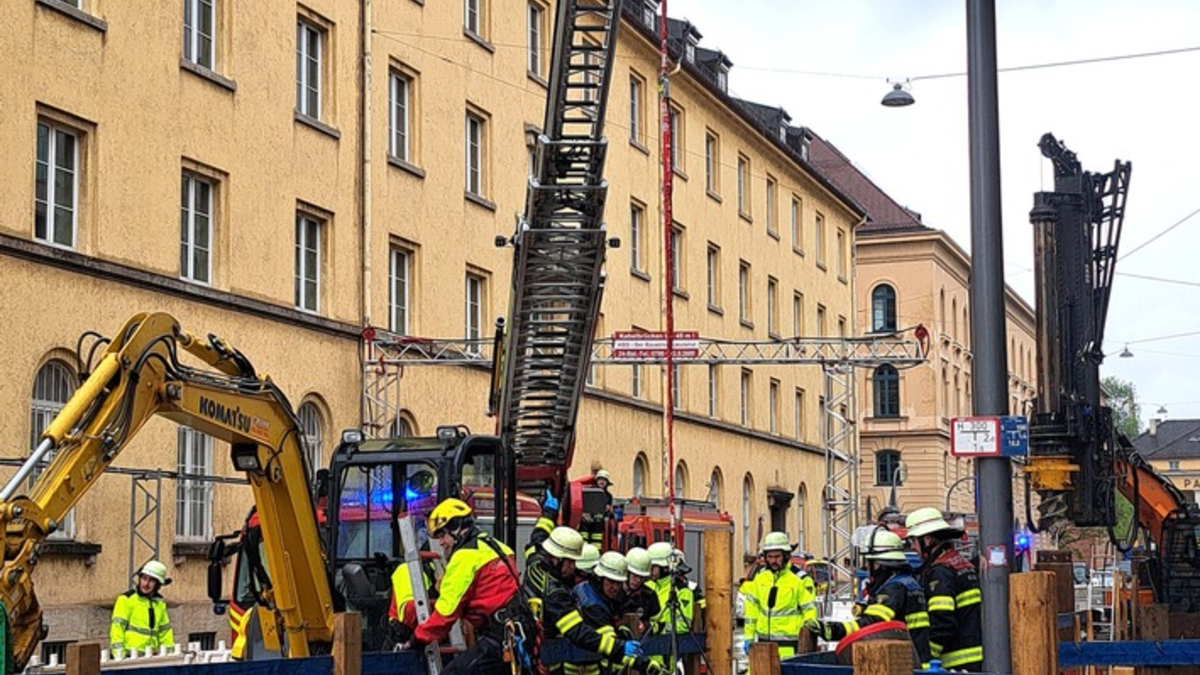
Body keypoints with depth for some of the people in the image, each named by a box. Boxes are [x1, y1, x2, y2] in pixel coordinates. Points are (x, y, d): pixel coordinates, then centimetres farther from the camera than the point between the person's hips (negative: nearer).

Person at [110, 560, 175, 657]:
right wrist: (118, 652, -16)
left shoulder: (160, 603, 18)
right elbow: (117, 626, -8)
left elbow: (165, 629, 22)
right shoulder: (126, 599, -3)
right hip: (129, 656, -6)